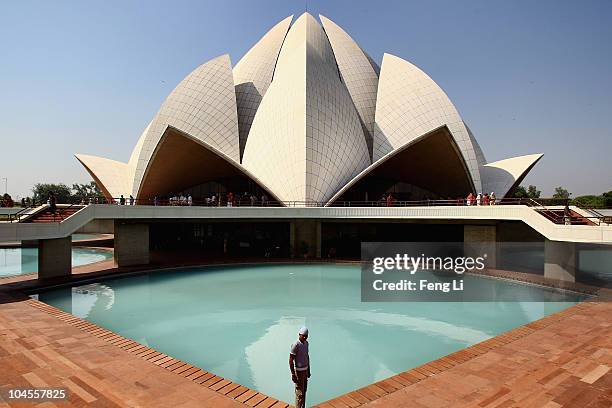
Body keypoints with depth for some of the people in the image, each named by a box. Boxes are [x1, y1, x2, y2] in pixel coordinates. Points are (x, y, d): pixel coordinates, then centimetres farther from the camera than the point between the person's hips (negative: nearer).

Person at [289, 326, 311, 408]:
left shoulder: (306, 343, 2)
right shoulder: (295, 345, -24)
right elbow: (291, 360, -20)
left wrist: (308, 370, 17)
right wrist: (293, 374, -20)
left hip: (305, 370, 8)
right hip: (299, 371, -8)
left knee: (304, 390, 18)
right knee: (300, 393, 0)